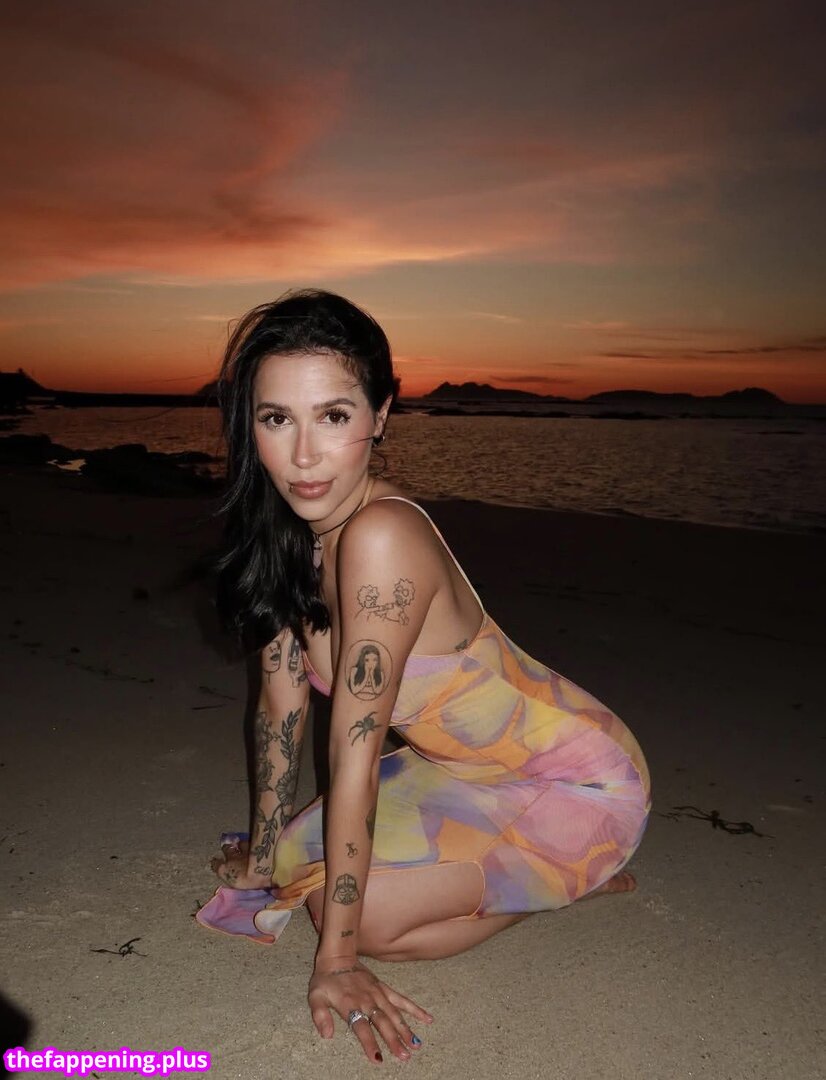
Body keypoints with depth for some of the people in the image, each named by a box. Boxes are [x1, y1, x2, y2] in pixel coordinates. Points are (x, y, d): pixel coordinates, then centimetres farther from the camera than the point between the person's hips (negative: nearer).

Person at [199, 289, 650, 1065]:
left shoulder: (381, 537, -32)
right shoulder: (286, 532, -7)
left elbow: (356, 750, -29)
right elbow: (282, 704, -1)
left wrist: (337, 957, -20)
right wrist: (264, 855, 7)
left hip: (577, 782, -7)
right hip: (467, 770, 8)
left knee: (365, 913, -17)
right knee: (306, 860, 5)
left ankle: (575, 876, 7)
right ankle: (543, 866, 18)